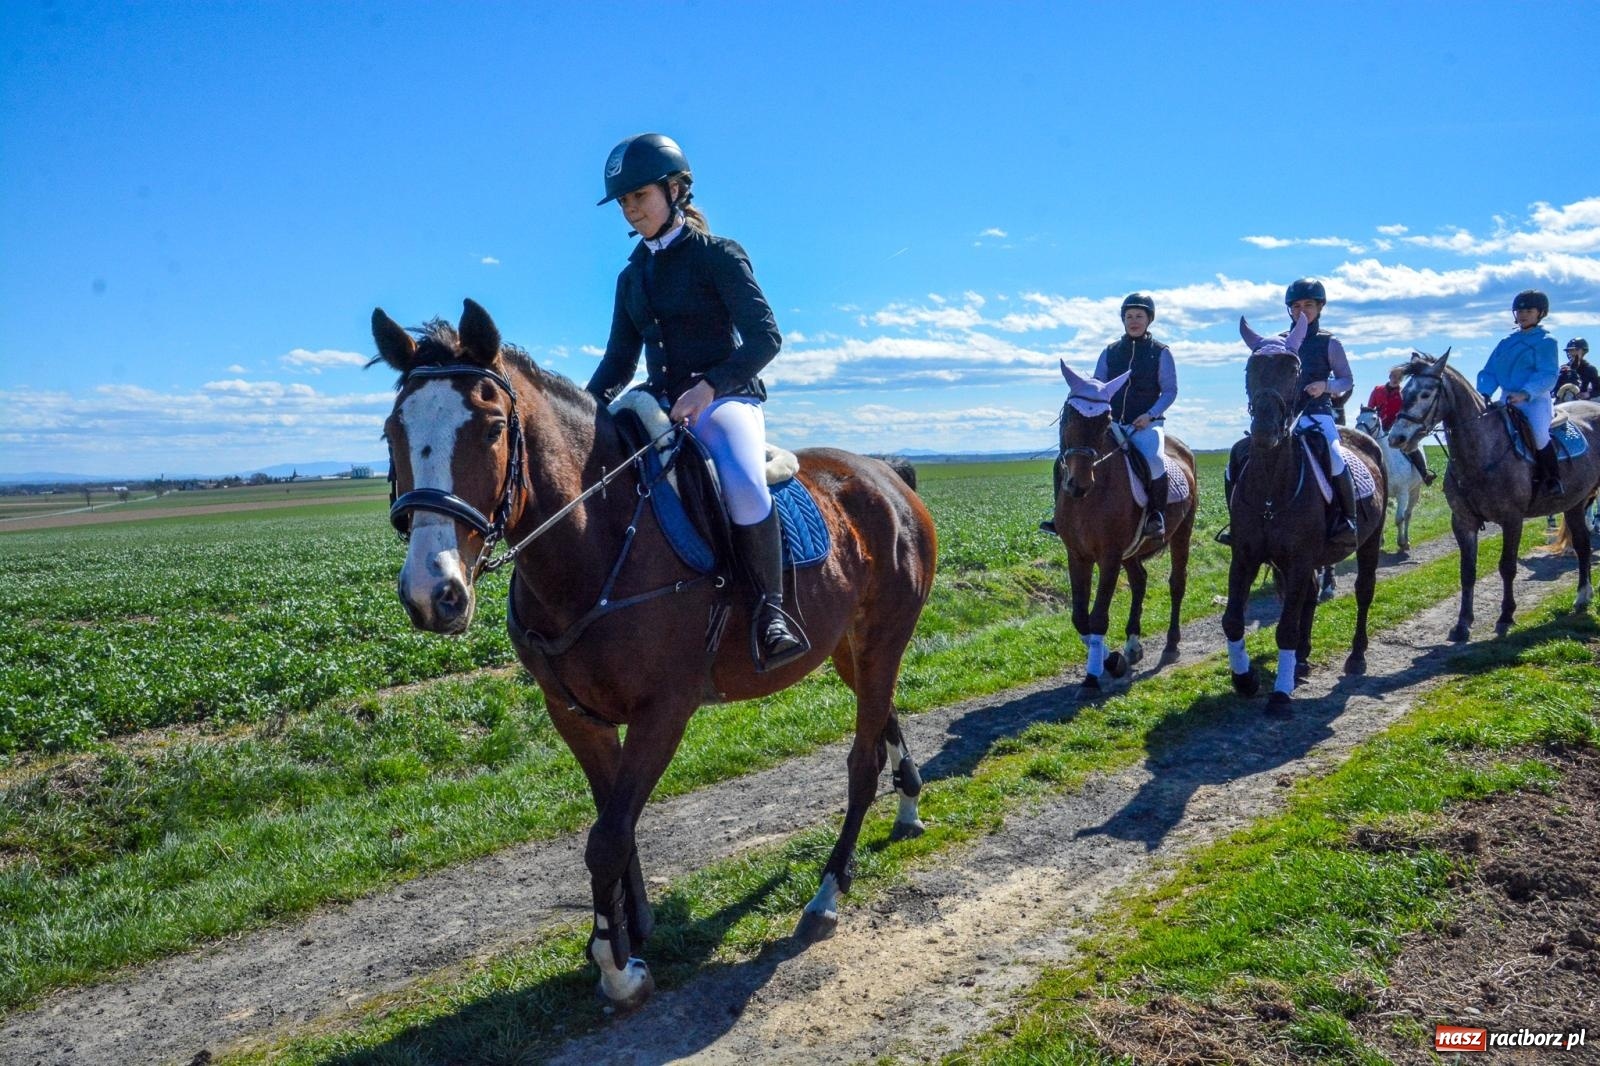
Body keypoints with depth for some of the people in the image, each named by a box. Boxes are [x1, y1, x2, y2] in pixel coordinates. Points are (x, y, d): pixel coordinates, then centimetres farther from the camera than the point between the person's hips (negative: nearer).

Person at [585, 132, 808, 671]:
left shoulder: (717, 254, -2)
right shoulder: (632, 276, 16)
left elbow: (765, 337, -11)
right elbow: (619, 362, 17)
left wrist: (708, 388, -26)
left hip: (725, 400, -7)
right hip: (659, 405, 7)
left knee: (743, 485, -37)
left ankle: (770, 607, -22)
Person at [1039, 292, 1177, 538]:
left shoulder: (1161, 352, 3)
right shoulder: (1110, 351, 12)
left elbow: (1170, 391, 0)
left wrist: (1150, 415, -15)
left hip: (1146, 424, -4)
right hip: (1112, 424, 4)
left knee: (1154, 460, -35)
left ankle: (1156, 515, -17)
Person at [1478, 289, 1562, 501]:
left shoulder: (1546, 341, -2)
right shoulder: (1506, 343, 14)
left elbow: (1548, 375, -13)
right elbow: (1489, 371, 12)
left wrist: (1526, 393, -28)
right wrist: (1485, 393, -6)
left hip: (1535, 400, -7)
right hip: (1507, 401, 7)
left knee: (1538, 432, -29)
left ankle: (1552, 481, -14)